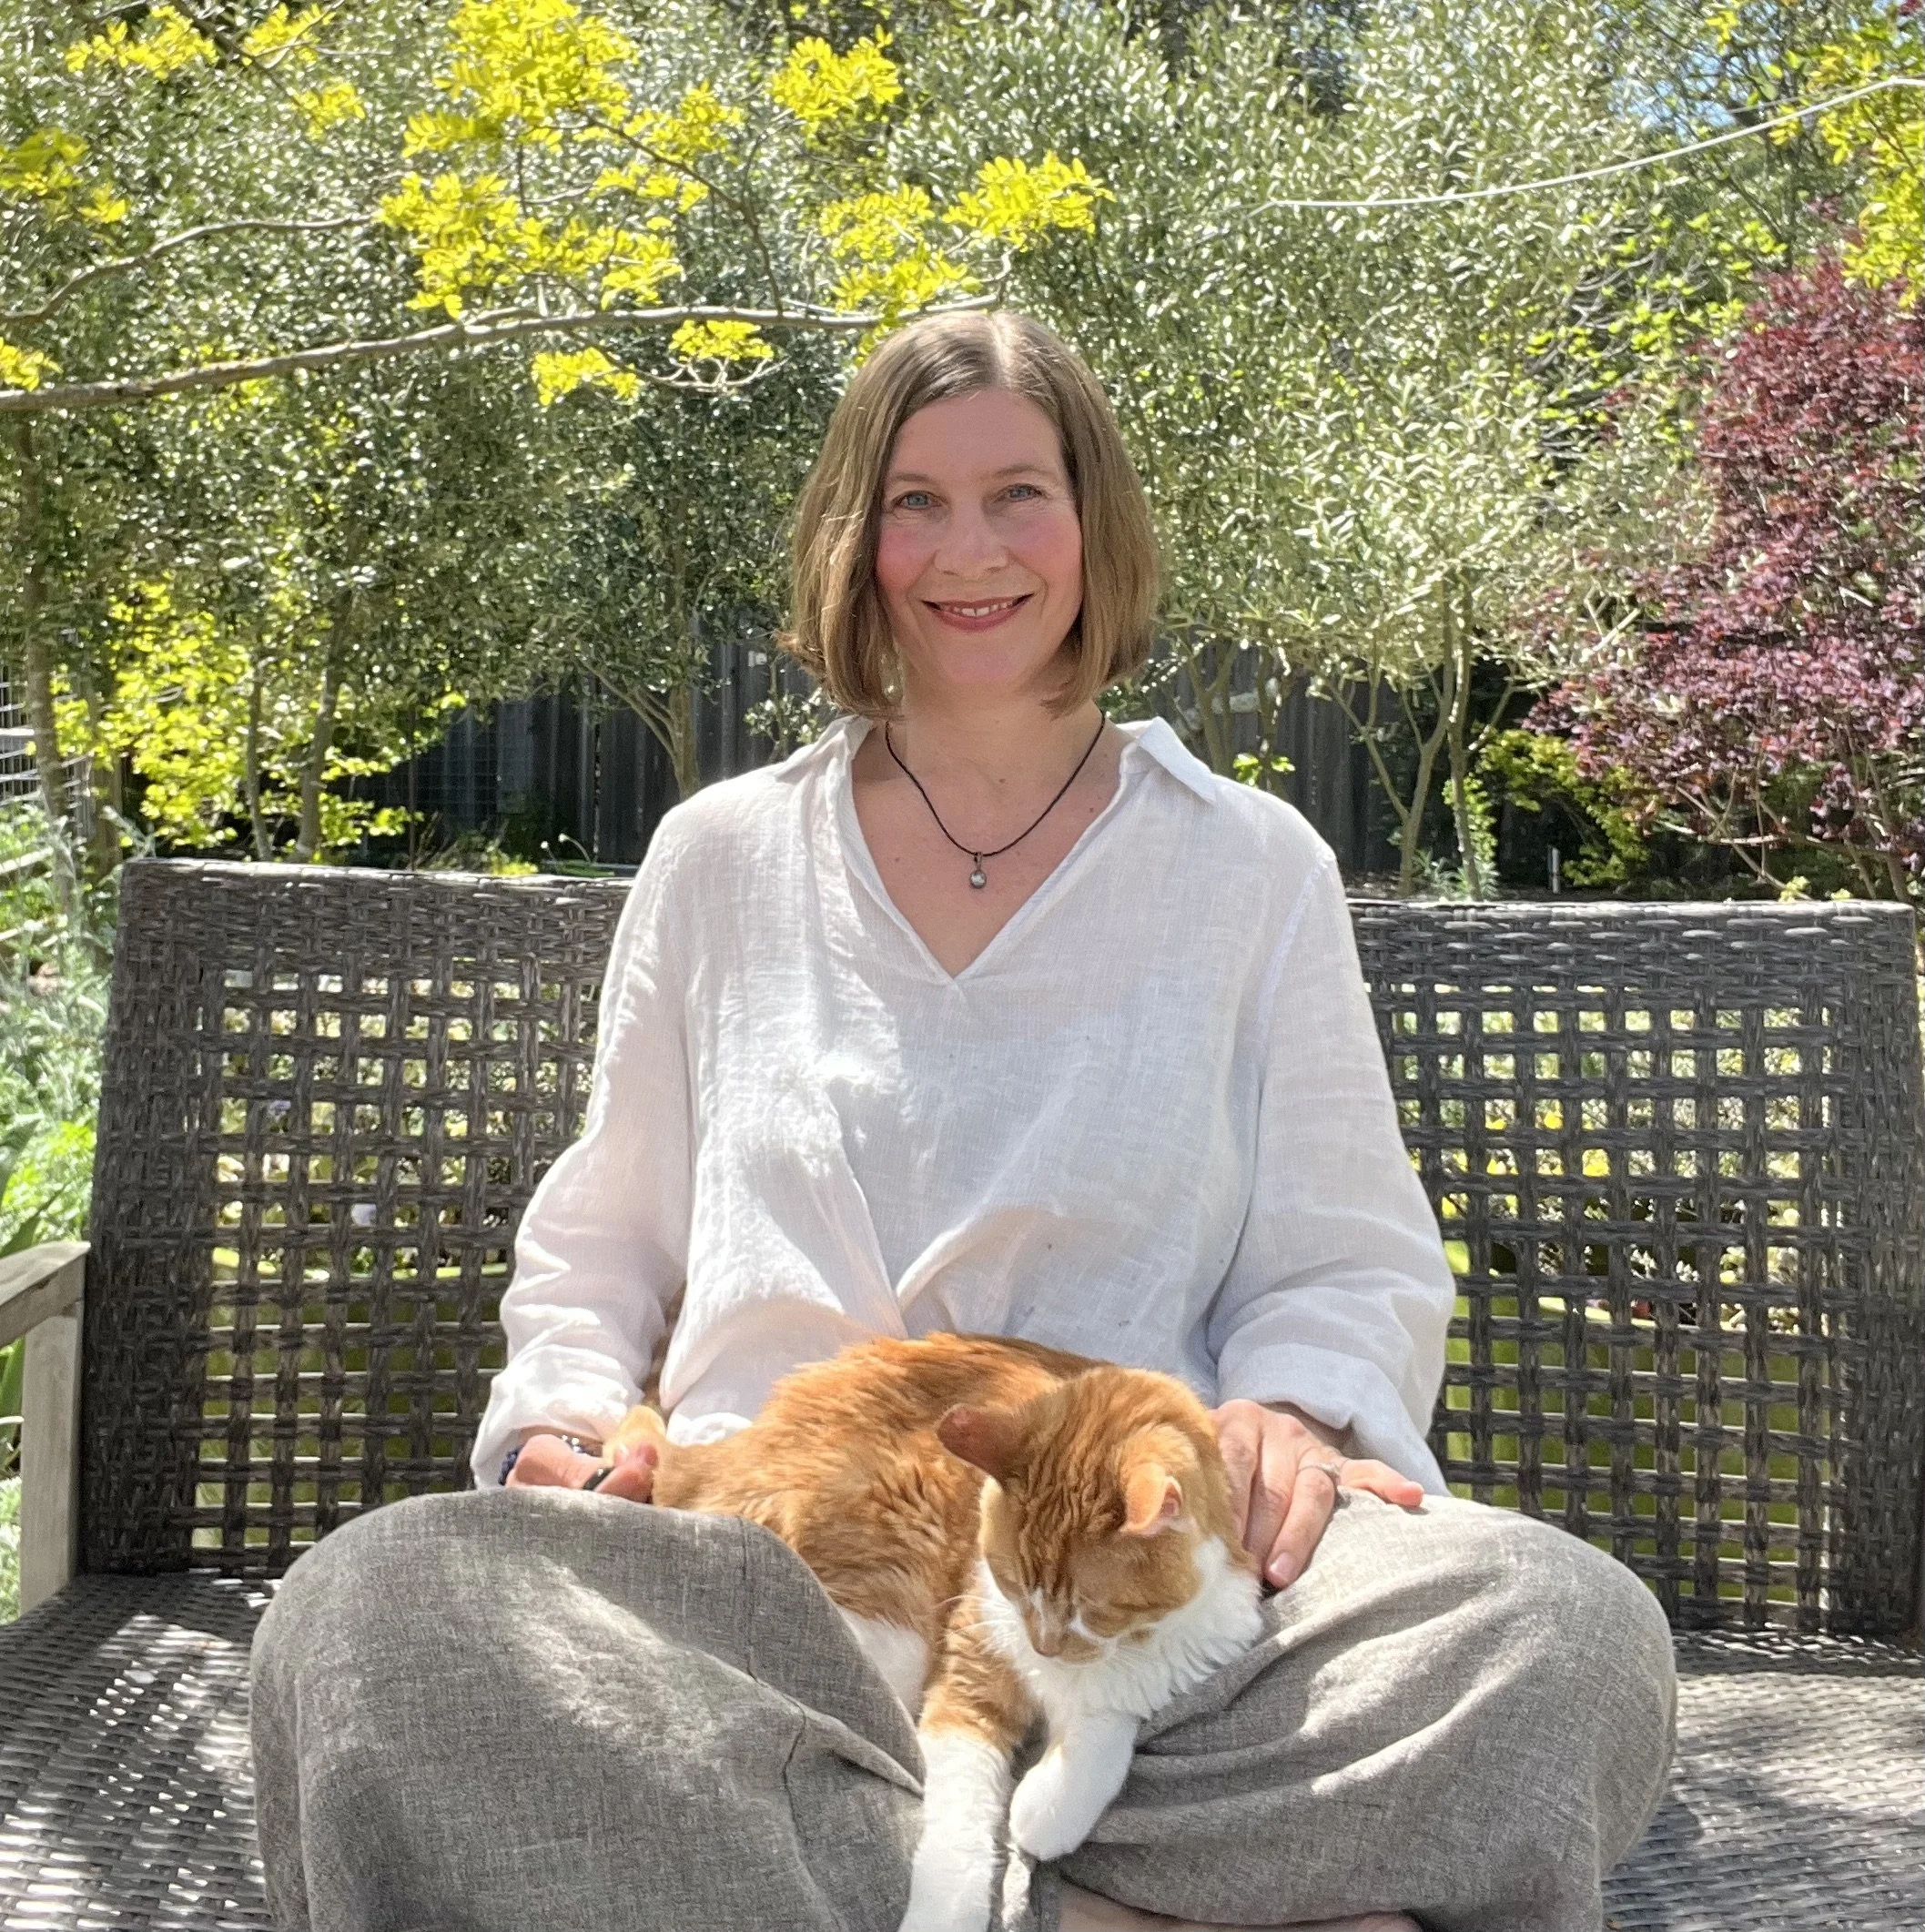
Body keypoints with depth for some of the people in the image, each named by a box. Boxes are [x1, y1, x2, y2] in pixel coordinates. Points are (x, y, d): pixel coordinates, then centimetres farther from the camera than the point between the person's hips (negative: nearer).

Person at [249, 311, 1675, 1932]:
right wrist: (565, 1422, -1)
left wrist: (1294, 1415, -12)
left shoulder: (1253, 868, 12)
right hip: (759, 1559, 1)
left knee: (1571, 1633, -30)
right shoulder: (720, 860, 15)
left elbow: (1351, 1266, 11)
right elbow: (596, 1250, 20)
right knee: (366, 1614, -30)